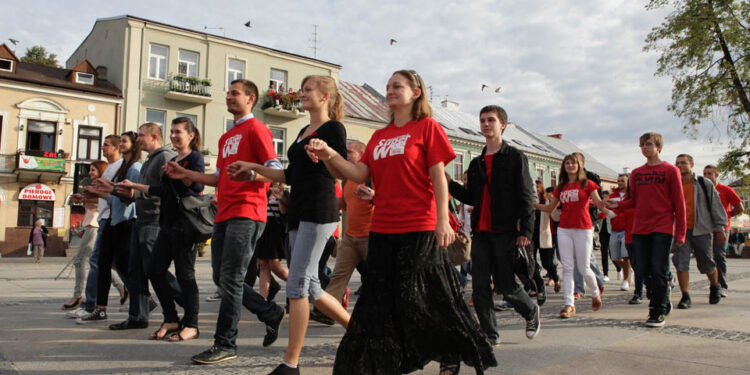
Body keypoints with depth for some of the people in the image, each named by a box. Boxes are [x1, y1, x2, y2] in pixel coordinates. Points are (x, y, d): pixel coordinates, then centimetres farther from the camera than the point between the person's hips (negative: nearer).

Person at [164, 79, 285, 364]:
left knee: (230, 279, -9)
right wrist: (185, 174, 19)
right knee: (222, 278, 10)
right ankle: (271, 313, 23)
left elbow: (276, 170, -12)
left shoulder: (256, 129, -3)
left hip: (246, 213, -9)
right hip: (224, 213, 9)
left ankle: (225, 345, 1)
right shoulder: (226, 137, 24)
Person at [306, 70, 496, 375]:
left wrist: (443, 220, -14)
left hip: (419, 228, -6)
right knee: (380, 299, 8)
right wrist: (329, 155, -12)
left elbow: (438, 177, -6)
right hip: (382, 229, 6)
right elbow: (360, 173, 3)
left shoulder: (426, 127, 0)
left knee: (418, 297, -3)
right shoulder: (379, 136, 15)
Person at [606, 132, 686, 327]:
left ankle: (658, 313, 3)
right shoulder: (636, 173, 13)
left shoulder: (670, 170, 0)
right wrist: (618, 204, -5)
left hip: (663, 228, -5)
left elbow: (679, 203, -2)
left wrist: (680, 233, -6)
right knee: (643, 270, 5)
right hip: (640, 228, 5)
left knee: (658, 270, -6)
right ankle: (663, 302, 24)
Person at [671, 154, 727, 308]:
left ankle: (715, 287, 38)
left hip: (701, 230, -1)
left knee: (707, 264, 9)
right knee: (681, 263, -10)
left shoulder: (705, 184, 2)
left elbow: (716, 206, 5)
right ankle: (685, 297, -4)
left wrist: (720, 229, 2)